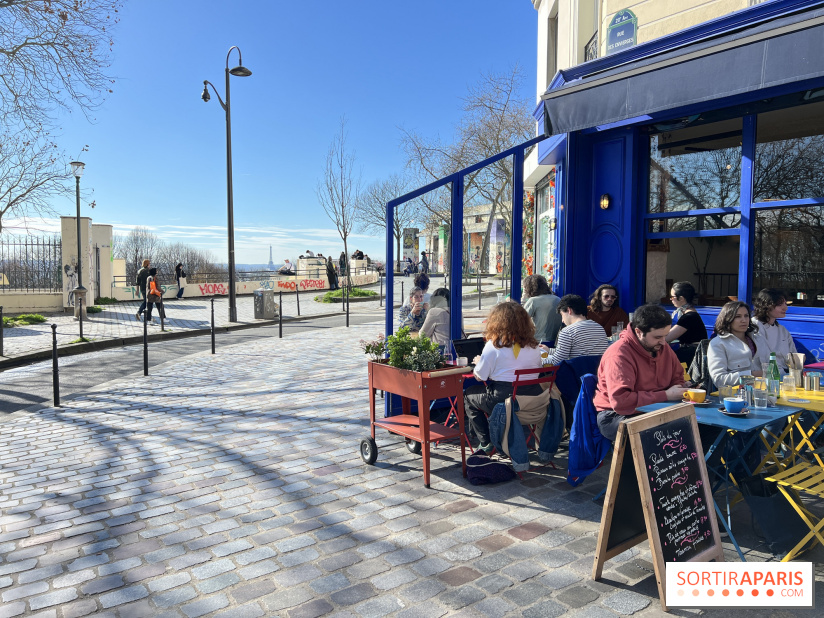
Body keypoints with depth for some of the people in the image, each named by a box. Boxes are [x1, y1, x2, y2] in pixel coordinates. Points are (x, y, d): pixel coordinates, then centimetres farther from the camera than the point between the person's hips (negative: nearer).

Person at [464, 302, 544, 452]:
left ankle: (486, 442, 19)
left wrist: (478, 362, 16)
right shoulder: (533, 345, 4)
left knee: (469, 395, 21)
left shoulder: (494, 345, -10)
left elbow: (480, 376, -7)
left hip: (504, 400, -6)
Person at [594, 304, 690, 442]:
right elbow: (620, 401, -29)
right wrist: (665, 395, -22)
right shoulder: (619, 355, -21)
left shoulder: (662, 347, 6)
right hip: (616, 416, -7)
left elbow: (677, 378, 23)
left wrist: (681, 391, -3)